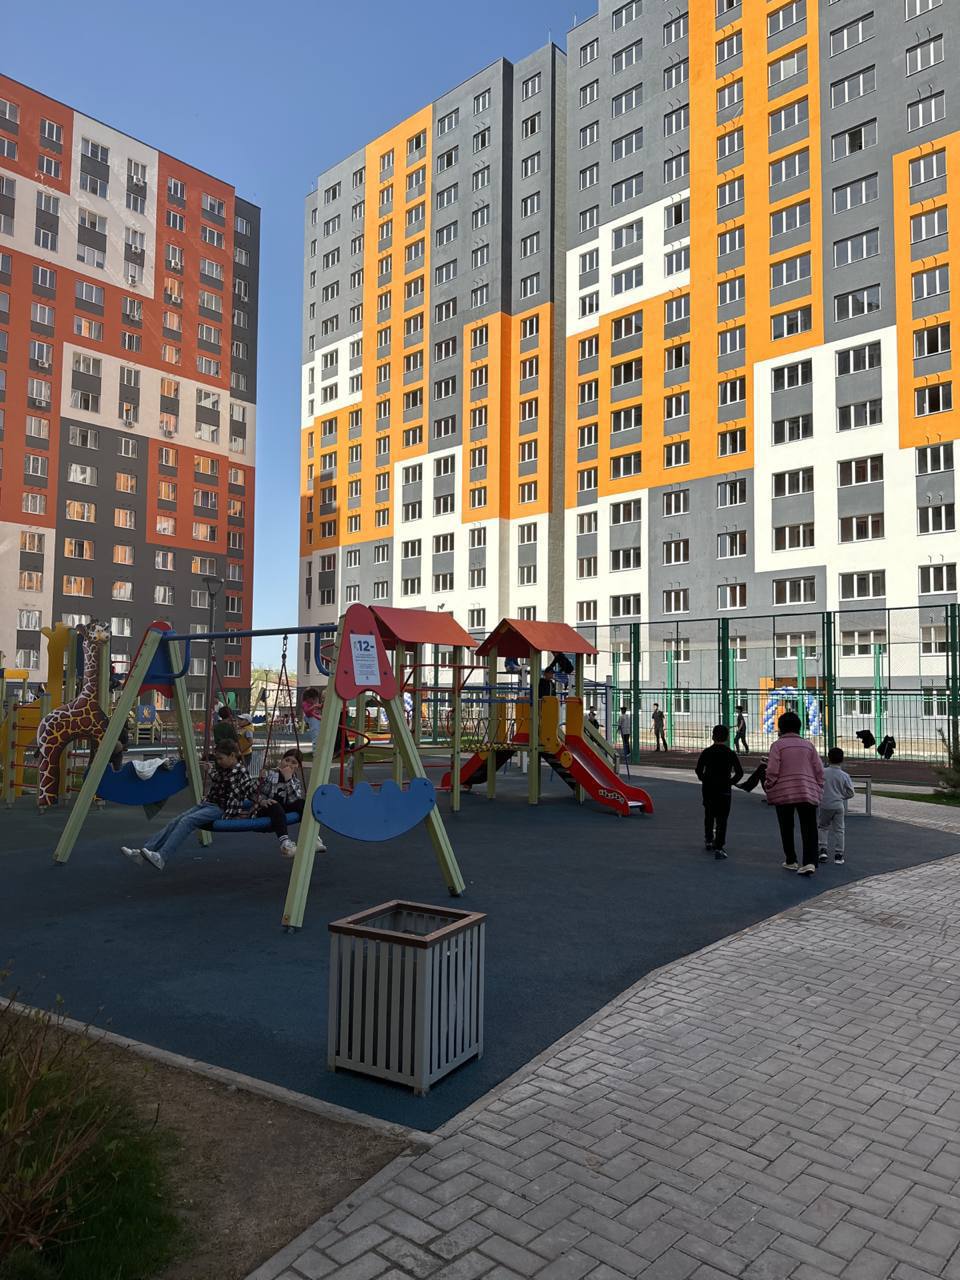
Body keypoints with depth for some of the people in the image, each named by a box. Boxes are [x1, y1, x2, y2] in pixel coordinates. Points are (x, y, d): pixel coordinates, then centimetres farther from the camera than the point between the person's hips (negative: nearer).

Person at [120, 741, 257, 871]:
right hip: (207, 803, 9)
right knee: (175, 822, -8)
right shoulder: (220, 768, 13)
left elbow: (253, 790, -12)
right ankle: (144, 851, -14)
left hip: (220, 808, -9)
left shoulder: (240, 772, -12)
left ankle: (161, 858, -38)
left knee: (187, 821, -28)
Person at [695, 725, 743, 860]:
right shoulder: (730, 754, -7)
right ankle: (719, 848, -9)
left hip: (707, 789, 3)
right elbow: (739, 772, -8)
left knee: (709, 815, 22)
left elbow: (698, 770, -2)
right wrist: (732, 781, 6)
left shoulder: (706, 752, -3)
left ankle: (708, 841, 36)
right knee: (722, 819, -1)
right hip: (724, 789, -3)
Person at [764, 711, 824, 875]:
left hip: (784, 794, -2)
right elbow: (819, 771, 7)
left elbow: (772, 772, -9)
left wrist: (769, 793, 2)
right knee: (809, 829, -1)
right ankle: (810, 862, -14)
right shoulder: (808, 745, 8)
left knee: (787, 829, 11)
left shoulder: (778, 745, -3)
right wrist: (818, 792, 16)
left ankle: (790, 861, 19)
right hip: (807, 794, 2)